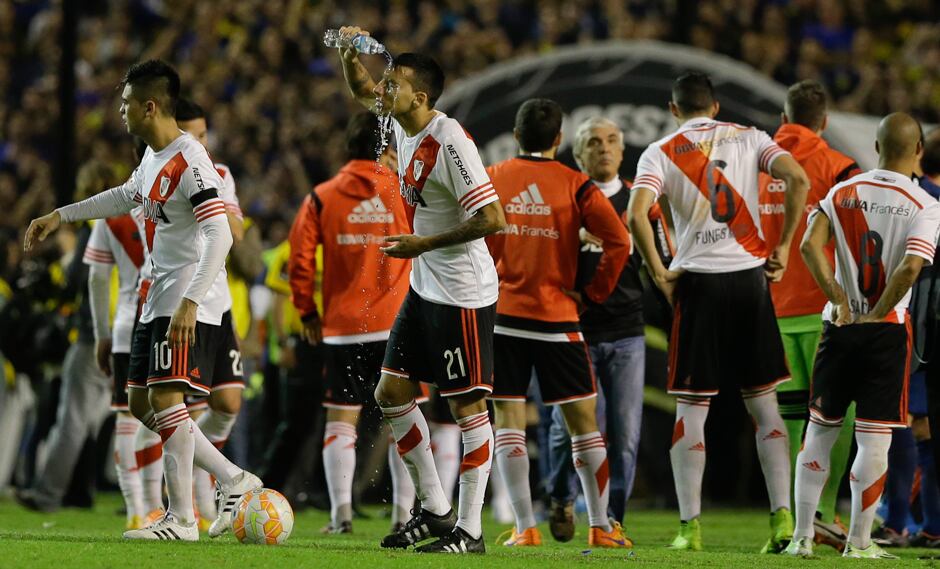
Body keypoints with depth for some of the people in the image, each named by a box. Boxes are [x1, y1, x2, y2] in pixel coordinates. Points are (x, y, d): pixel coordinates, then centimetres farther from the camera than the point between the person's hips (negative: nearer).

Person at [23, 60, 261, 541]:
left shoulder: (190, 162, -19)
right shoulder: (153, 155, 12)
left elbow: (220, 235, -26)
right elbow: (127, 197, 33)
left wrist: (190, 302, -33)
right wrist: (60, 216, 36)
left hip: (190, 304, -10)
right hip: (158, 298, 10)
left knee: (165, 398, -16)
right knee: (141, 403, 10)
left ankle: (181, 517, -10)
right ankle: (234, 480, 16)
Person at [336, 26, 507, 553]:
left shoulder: (450, 142, -21)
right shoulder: (403, 125, 5)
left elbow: (492, 219, -24)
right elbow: (362, 90, 25)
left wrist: (424, 245, -19)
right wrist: (351, 51, 4)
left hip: (463, 295, -10)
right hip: (424, 289, 10)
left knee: (468, 405, -4)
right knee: (392, 392, 10)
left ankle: (469, 529, 1)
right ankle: (436, 510, 18)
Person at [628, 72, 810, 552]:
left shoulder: (661, 153, 2)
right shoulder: (748, 138, 8)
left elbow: (637, 215, -14)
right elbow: (798, 178, -7)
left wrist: (659, 275, -4)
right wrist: (783, 247, -1)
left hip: (698, 281, -2)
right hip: (751, 276, 2)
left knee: (691, 409, 4)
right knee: (764, 404, 9)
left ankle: (689, 526, -1)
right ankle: (782, 517, 1)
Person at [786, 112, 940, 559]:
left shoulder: (844, 193, 4)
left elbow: (810, 245, -8)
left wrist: (838, 300, -5)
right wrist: (877, 315, -8)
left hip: (839, 327, 3)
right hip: (887, 331, -3)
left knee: (820, 430, 12)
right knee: (874, 439, 1)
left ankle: (802, 536, 10)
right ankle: (859, 541, 2)